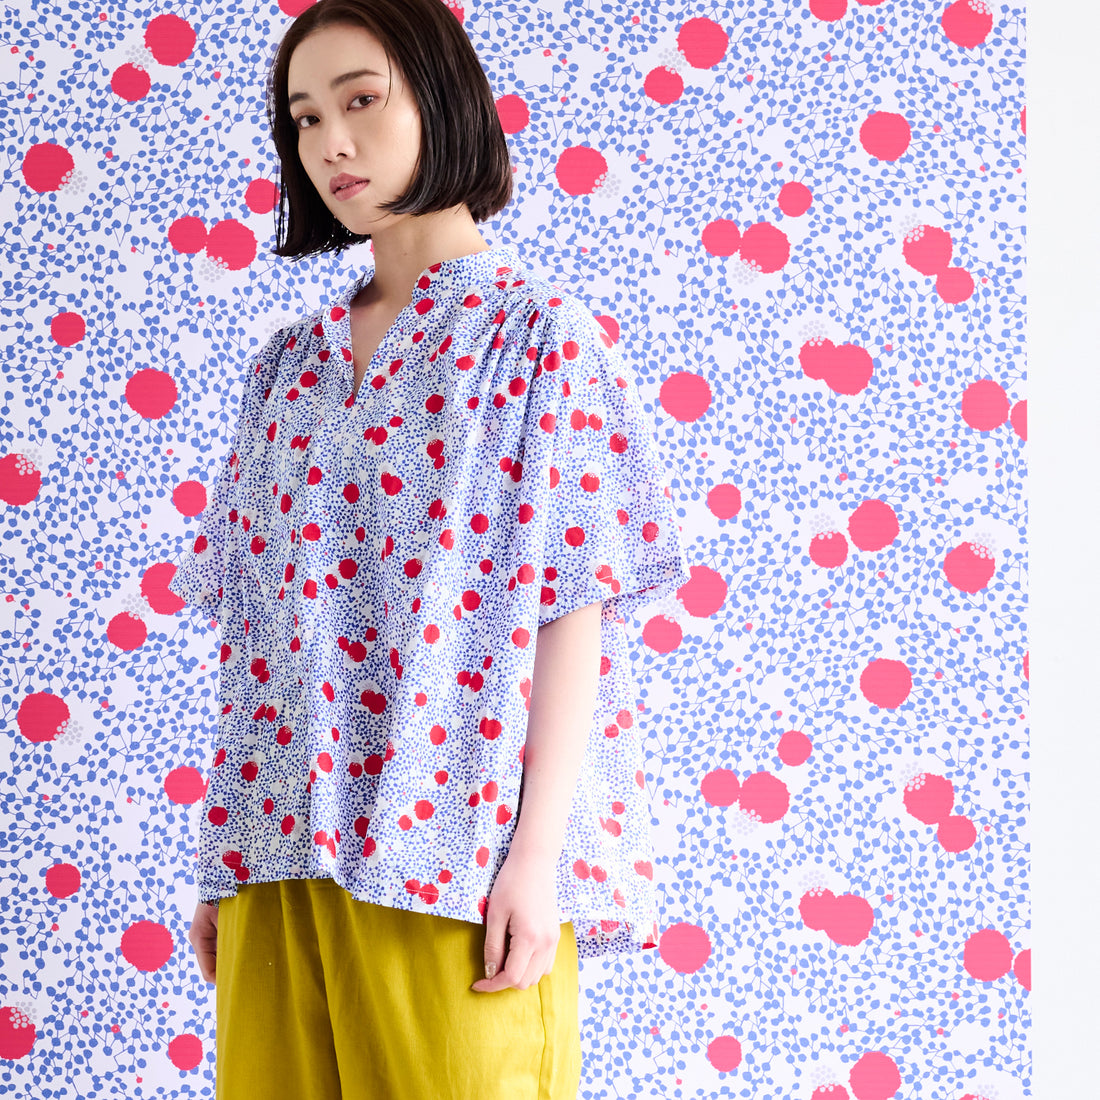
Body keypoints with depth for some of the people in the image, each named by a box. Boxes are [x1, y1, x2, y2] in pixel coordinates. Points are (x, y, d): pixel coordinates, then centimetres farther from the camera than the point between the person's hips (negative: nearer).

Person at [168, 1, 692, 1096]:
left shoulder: (538, 332, 0)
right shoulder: (290, 366, 15)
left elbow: (574, 604, -7)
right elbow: (255, 625, 14)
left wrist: (539, 851, -14)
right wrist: (222, 858, 8)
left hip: (457, 860, -5)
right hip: (283, 857, 5)